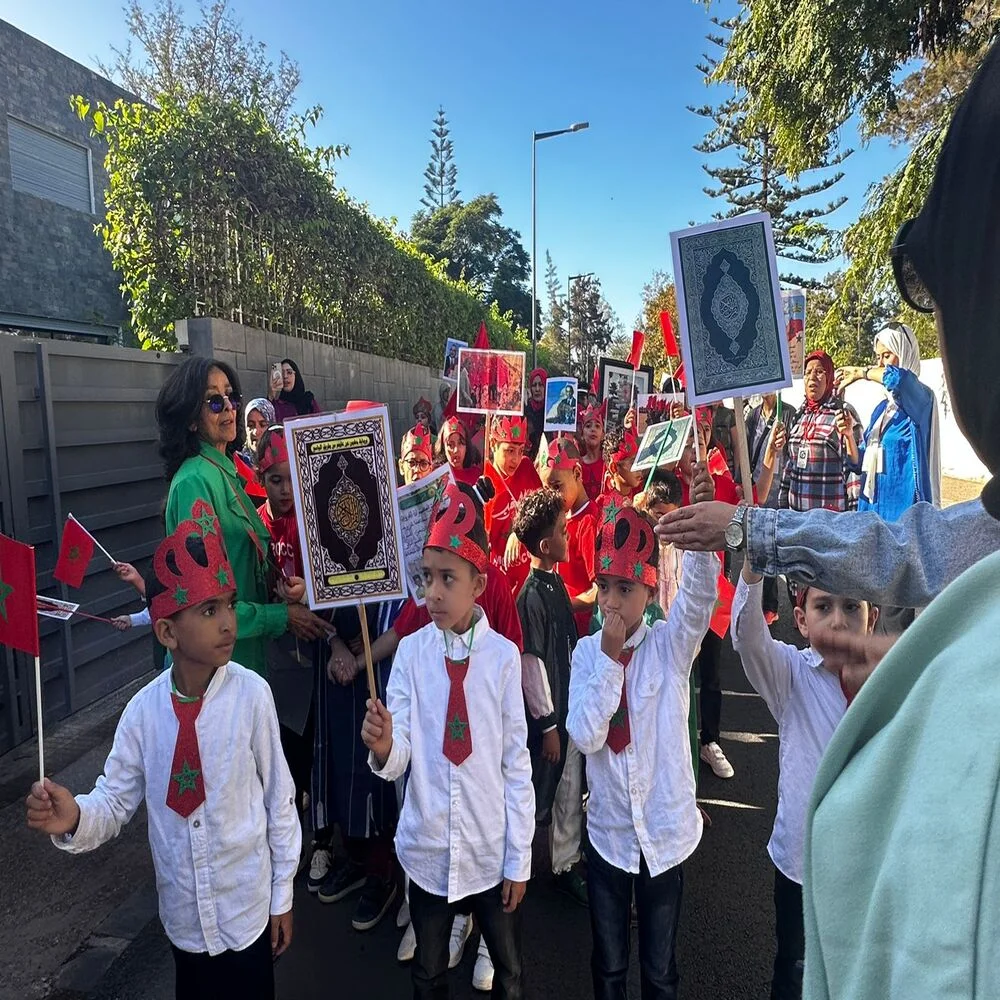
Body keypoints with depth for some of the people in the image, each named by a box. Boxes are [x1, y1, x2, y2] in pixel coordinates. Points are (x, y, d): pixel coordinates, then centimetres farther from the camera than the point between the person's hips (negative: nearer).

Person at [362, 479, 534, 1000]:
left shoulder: (504, 655, -15)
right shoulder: (410, 652, -11)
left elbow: (517, 763, -7)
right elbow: (398, 760, -12)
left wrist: (519, 859, -2)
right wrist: (383, 747, -36)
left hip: (491, 851, -1)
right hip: (426, 849, 1)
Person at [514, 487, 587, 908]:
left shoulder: (556, 581, 2)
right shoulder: (532, 595, -23)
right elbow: (532, 664, -20)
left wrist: (576, 703, 18)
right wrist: (548, 724, -14)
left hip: (569, 704, 8)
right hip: (547, 711, -8)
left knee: (570, 789, 21)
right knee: (543, 789, 8)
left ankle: (567, 865, 39)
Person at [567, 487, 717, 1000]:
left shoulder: (670, 645, -11)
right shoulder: (587, 652, -7)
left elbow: (699, 594, -31)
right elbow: (584, 736, -17)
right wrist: (609, 658, -23)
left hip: (665, 829, -1)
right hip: (607, 831, 1)